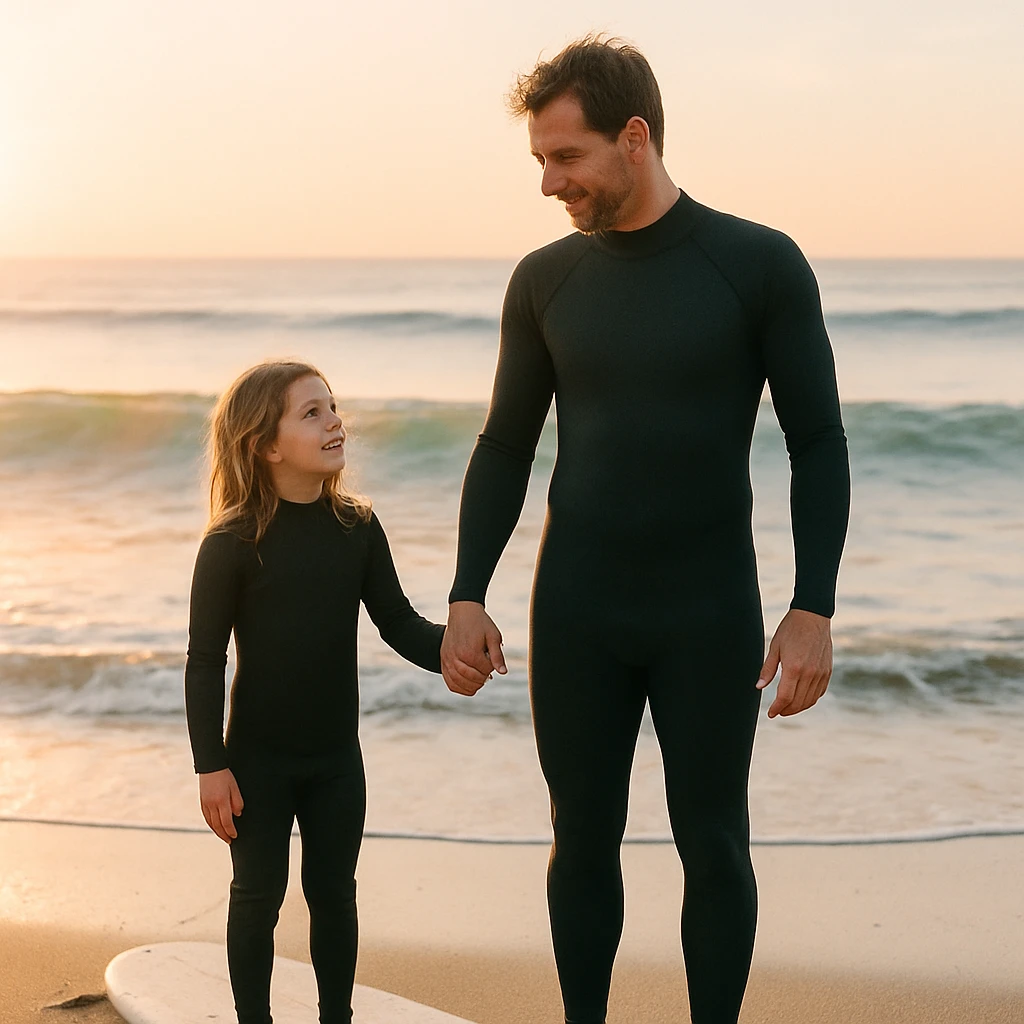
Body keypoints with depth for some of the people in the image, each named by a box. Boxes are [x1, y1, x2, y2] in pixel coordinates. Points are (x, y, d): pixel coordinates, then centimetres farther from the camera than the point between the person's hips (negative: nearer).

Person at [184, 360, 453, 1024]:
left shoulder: (358, 527, -3)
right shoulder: (232, 545, -15)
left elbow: (396, 621, 2)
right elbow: (205, 660, -11)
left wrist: (445, 648, -20)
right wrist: (211, 766, -13)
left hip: (336, 756, 4)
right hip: (256, 757, -4)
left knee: (334, 892, 14)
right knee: (259, 895, 9)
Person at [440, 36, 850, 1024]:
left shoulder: (761, 265, -6)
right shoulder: (544, 281, 3)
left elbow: (817, 443, -4)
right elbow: (504, 448, 9)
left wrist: (813, 608, -12)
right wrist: (465, 597, 0)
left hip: (709, 615, -2)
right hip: (577, 617, 3)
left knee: (713, 846, 4)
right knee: (582, 840, 9)